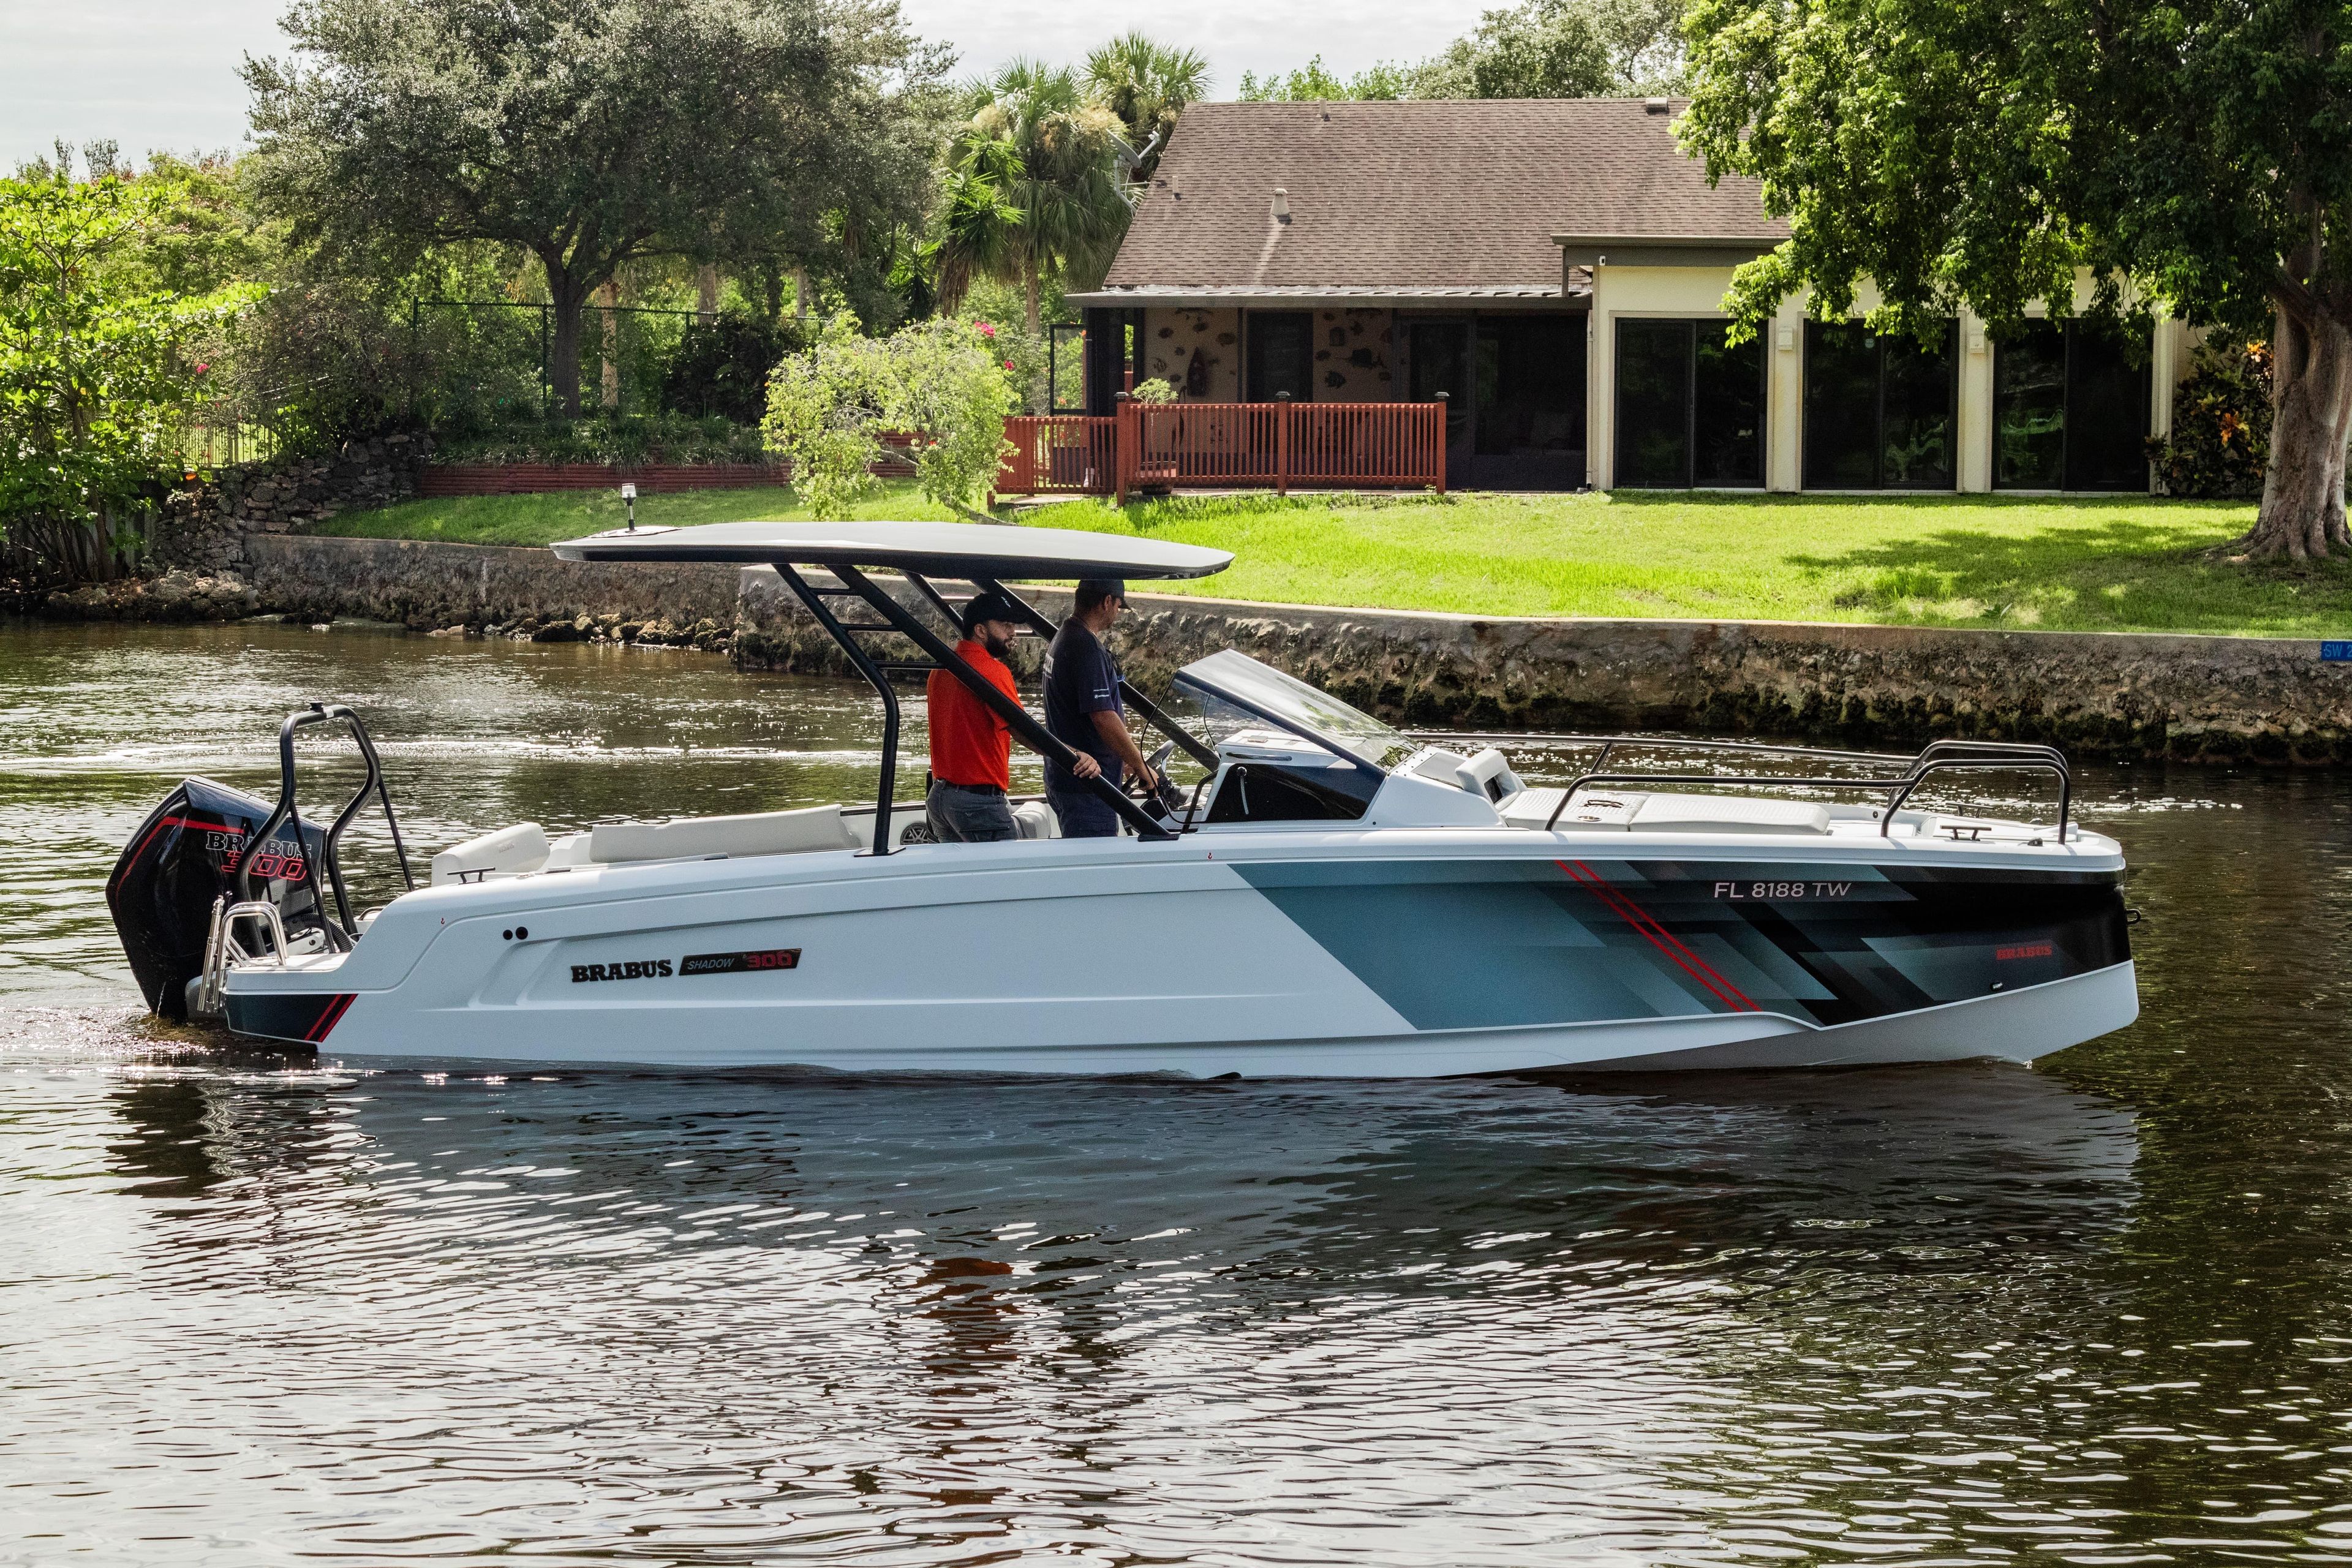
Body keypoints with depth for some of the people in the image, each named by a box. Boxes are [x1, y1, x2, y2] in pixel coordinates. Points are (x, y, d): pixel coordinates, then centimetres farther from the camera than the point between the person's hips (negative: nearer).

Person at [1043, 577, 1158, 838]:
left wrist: (1127, 758, 23)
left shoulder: (1064, 638, 15)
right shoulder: (1087, 647, -19)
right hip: (1085, 787, -11)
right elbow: (1104, 719, -23)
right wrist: (1141, 766, -12)